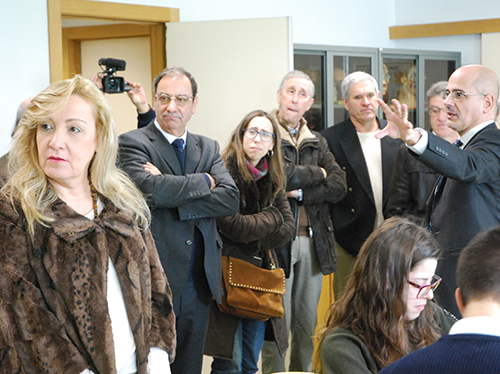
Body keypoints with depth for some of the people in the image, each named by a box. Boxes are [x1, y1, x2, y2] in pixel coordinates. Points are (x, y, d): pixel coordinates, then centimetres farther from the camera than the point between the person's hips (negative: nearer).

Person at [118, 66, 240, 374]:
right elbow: (151, 189, -23)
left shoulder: (208, 148, 12)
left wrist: (173, 202, -15)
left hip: (198, 284, 5)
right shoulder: (132, 143, -4)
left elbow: (231, 199, -4)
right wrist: (203, 181, -8)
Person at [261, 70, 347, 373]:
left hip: (312, 241, 5)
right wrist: (316, 173, -4)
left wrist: (301, 192, -11)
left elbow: (338, 186, 3)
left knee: (307, 324, 11)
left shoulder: (317, 143, 16)